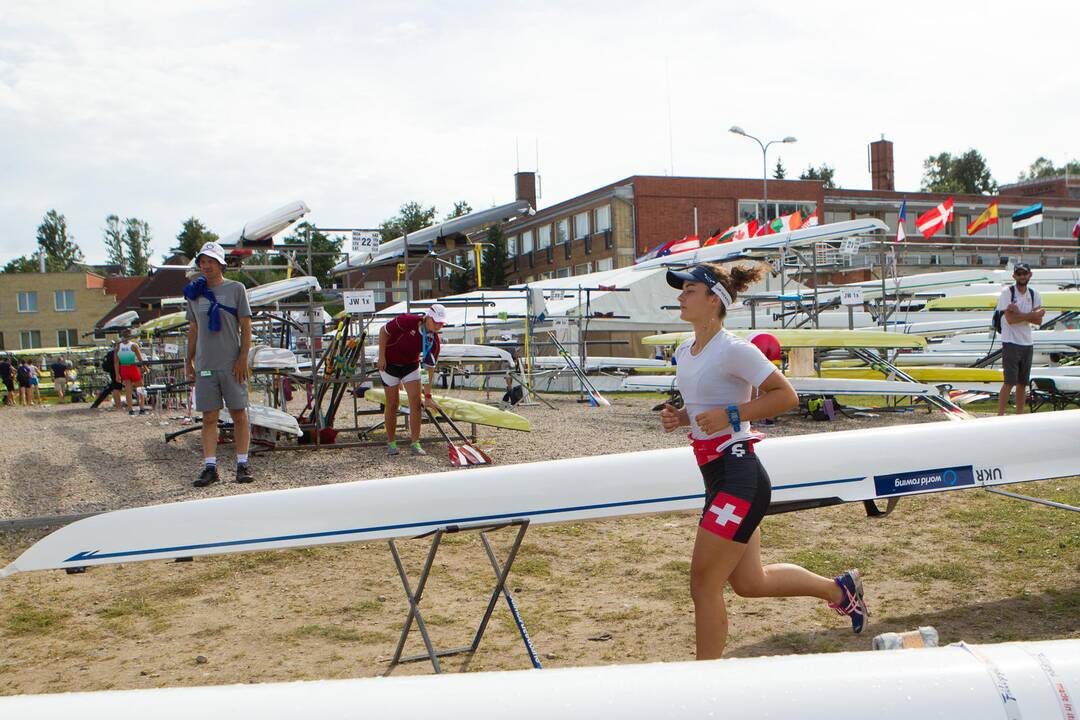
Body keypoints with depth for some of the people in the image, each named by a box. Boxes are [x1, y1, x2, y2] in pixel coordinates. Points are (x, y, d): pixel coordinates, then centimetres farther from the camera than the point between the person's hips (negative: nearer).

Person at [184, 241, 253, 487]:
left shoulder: (236, 289, 2)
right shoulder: (195, 293, 12)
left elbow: (246, 327, -1)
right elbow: (193, 331, 18)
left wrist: (242, 358, -9)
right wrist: (189, 361, 13)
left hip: (231, 365, -3)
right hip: (205, 365, 3)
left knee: (239, 414, 0)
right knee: (209, 417, 2)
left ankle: (242, 465, 6)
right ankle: (210, 467, 3)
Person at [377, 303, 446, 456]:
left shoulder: (434, 340, -16)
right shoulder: (407, 321, -28)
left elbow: (429, 368, -12)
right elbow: (383, 331, -14)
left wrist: (427, 396, -15)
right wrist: (381, 356, -15)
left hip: (411, 365, 3)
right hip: (390, 363, -3)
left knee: (416, 402, -8)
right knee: (393, 403, 1)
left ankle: (415, 443, 0)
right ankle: (391, 443, 15)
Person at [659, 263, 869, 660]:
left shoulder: (733, 350, -14)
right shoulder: (684, 352, 12)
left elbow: (786, 396, -12)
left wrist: (730, 415, -20)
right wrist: (677, 417, 4)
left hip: (738, 475, -9)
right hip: (716, 477, 9)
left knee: (704, 583, -5)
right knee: (750, 582, 17)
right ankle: (840, 588, 37)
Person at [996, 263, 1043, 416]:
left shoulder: (1034, 295, 8)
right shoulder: (1007, 293, -7)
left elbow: (1038, 320, -4)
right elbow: (1010, 319, -18)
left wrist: (1018, 313, -16)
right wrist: (1031, 314, -11)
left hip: (1027, 344, 6)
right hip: (1011, 343, -6)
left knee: (1023, 383, 10)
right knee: (1009, 382, -9)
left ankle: (1020, 414, 18)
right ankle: (1000, 415, -6)